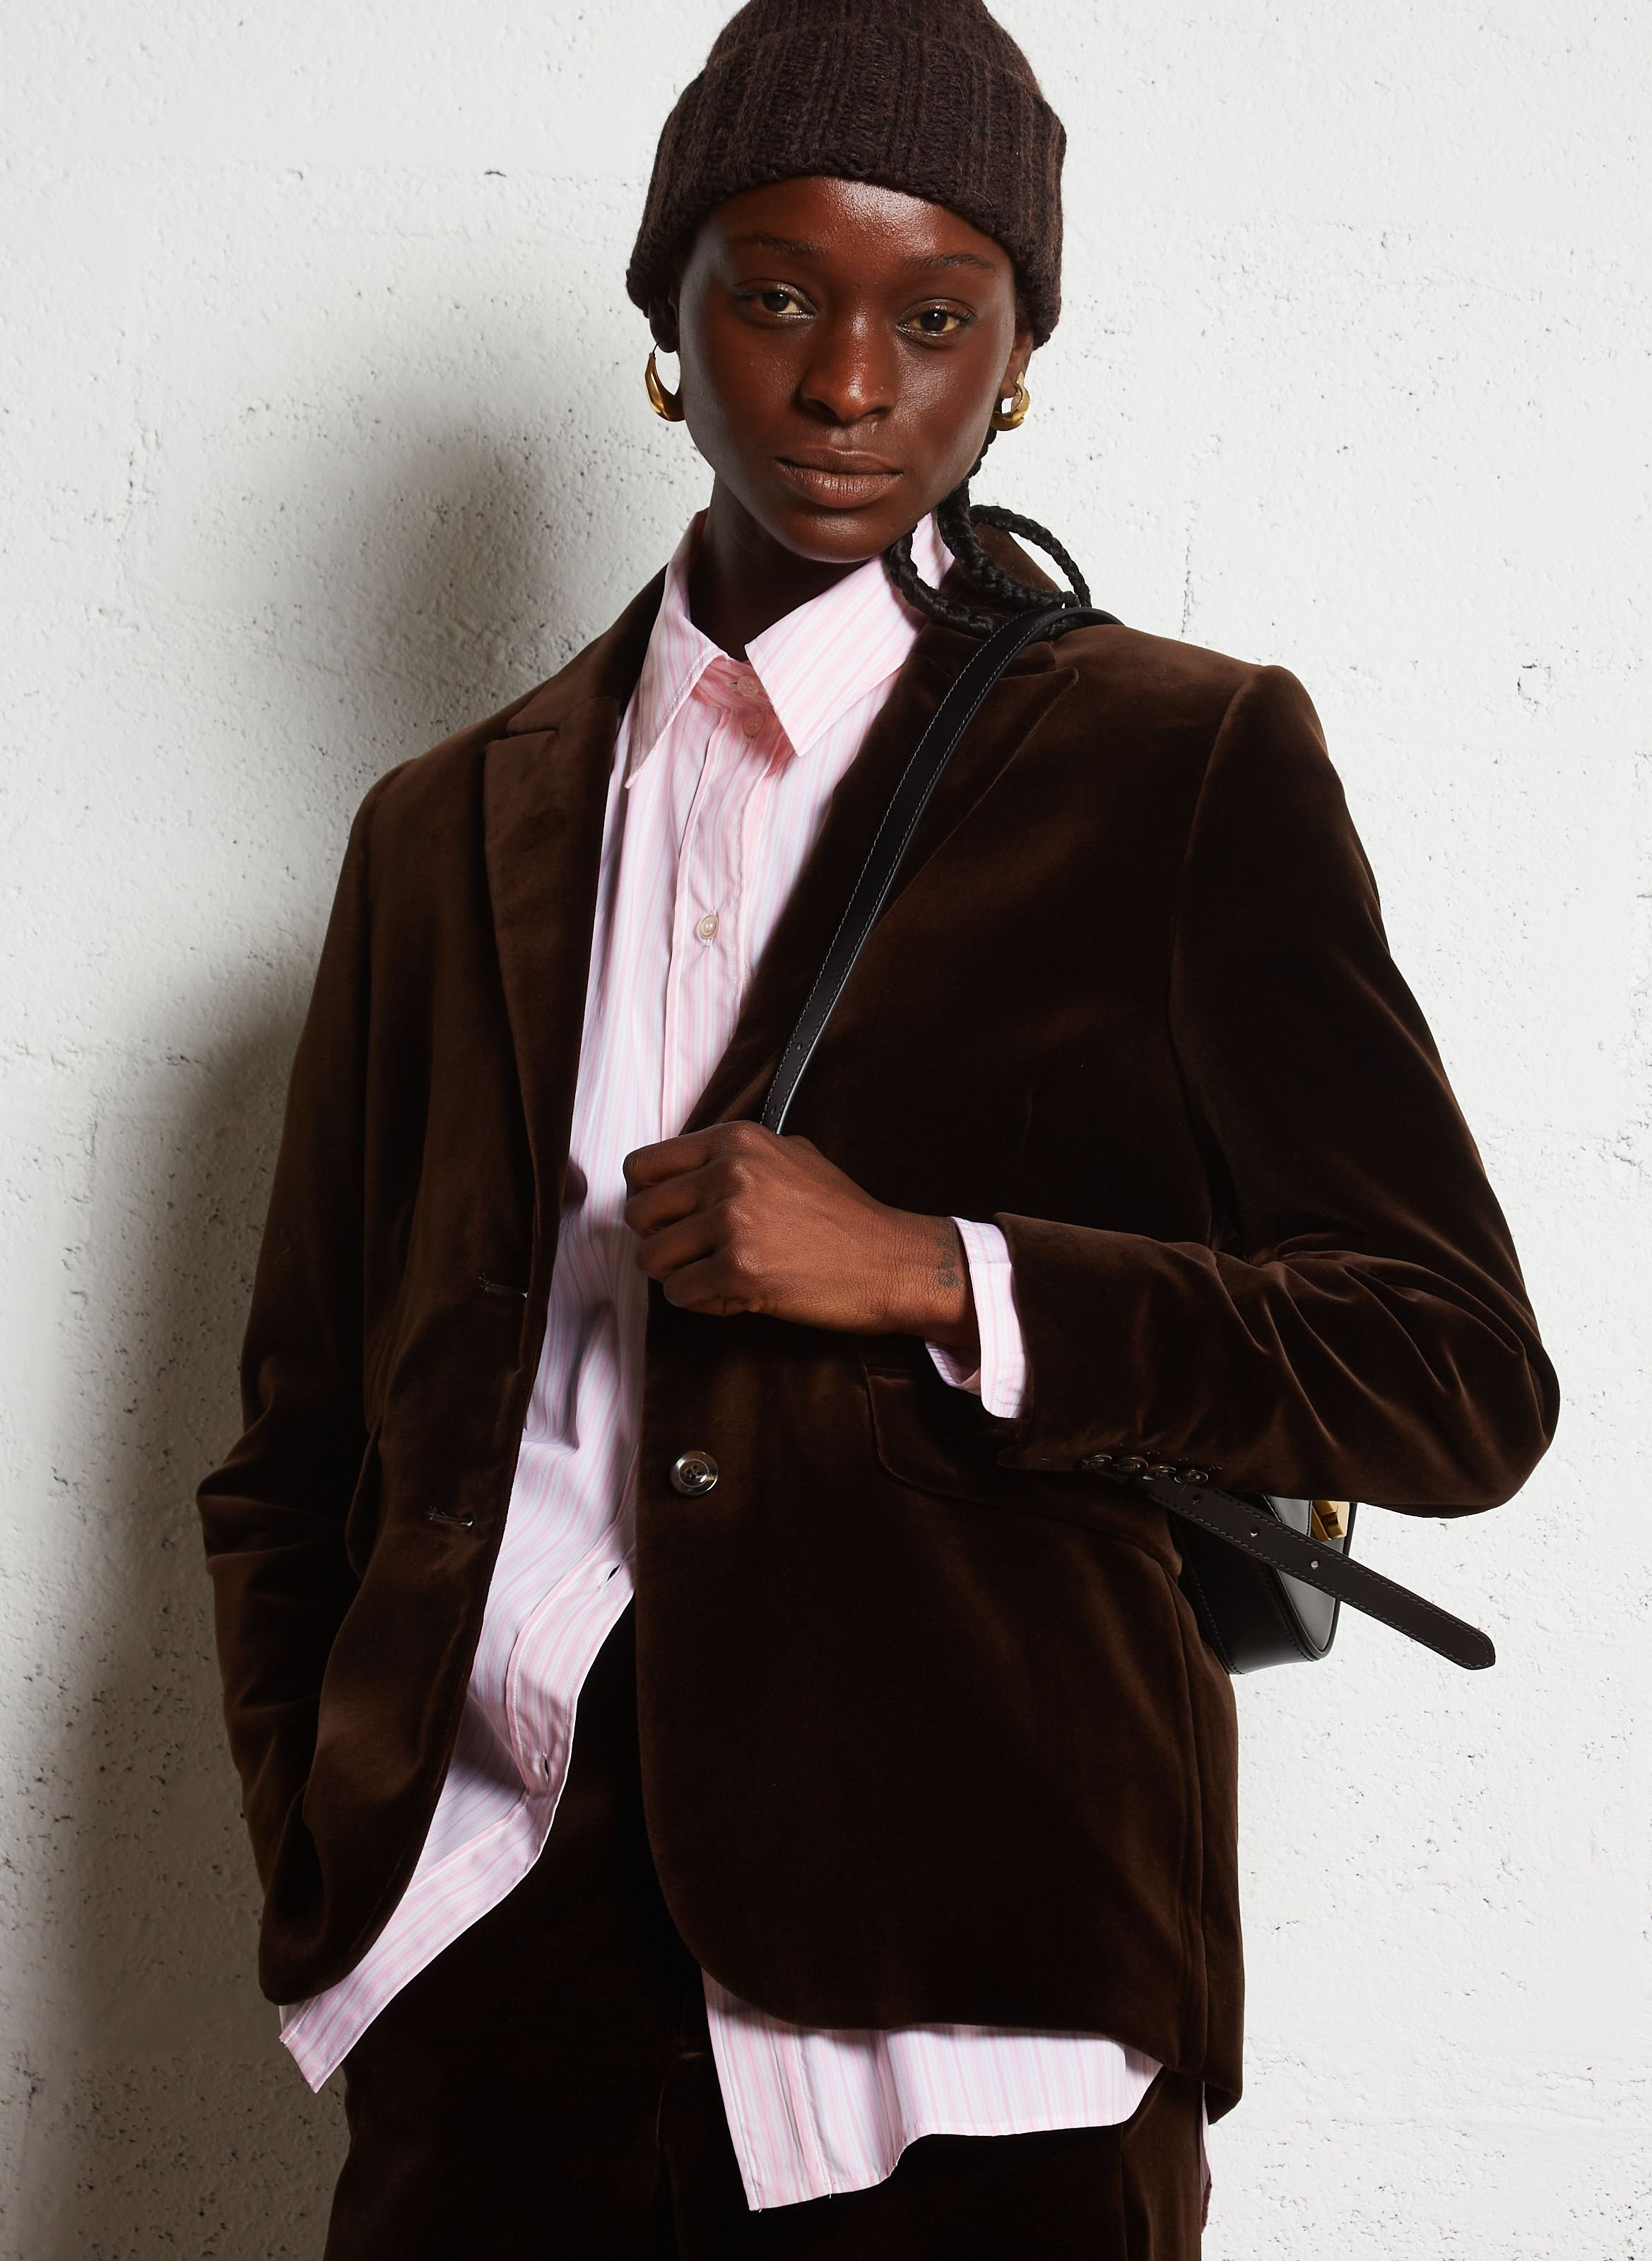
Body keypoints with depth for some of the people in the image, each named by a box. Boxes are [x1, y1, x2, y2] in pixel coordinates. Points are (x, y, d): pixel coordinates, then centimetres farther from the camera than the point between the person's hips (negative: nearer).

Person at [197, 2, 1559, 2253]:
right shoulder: (449, 831, 13)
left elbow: (1463, 1377, -3)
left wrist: (927, 1274, -14)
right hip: (501, 1965, 3)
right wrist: (318, 1874, 5)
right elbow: (299, 1455, 18)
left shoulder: (1183, 768, 2)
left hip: (957, 1993, -2)